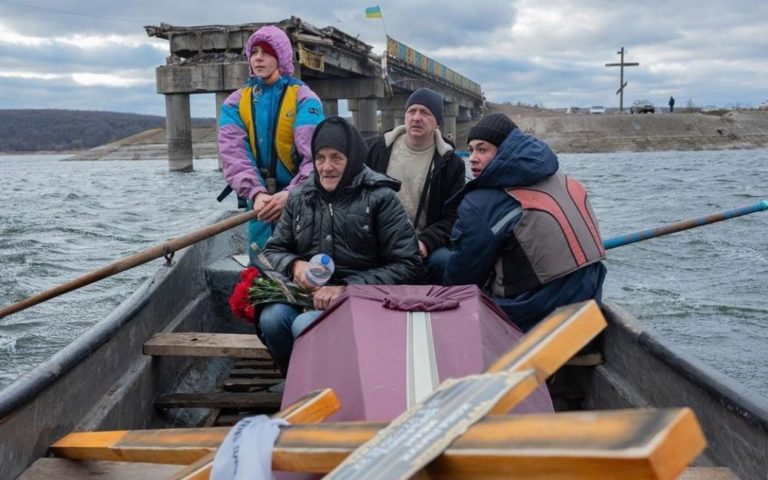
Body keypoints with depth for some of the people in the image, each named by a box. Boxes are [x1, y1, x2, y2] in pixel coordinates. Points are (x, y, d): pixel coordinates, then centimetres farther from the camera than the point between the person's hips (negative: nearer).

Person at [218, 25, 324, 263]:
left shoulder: (304, 99, -5)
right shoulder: (235, 103, 5)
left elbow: (315, 154, -17)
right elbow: (233, 153, -9)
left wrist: (292, 193, -33)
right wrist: (255, 193, -26)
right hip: (259, 200, 3)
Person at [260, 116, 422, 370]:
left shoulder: (380, 197, -1)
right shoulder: (300, 197, 12)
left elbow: (406, 265, -7)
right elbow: (273, 251, 18)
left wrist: (347, 288, -16)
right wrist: (294, 265, -7)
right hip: (307, 294, 4)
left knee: (306, 326, -33)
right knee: (271, 318, -28)